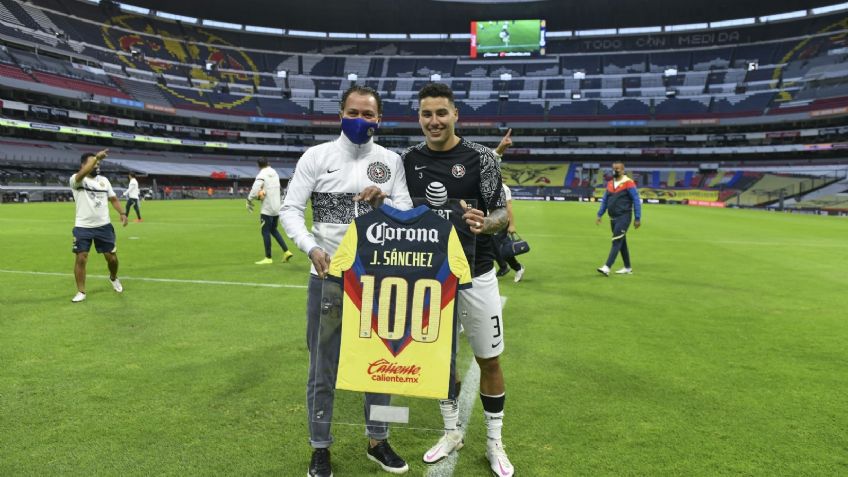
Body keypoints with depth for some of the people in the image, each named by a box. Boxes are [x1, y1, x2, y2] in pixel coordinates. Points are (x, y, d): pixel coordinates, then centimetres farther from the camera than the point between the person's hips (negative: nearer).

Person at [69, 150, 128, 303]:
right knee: (81, 258, -4)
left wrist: (122, 213, -2)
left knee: (112, 257, 7)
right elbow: (82, 173, -32)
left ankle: (113, 278, 37)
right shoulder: (76, 180, -8)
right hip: (83, 227, -4)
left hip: (104, 226, 4)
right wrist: (96, 157, -39)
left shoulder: (104, 180, 9)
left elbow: (113, 198, 14)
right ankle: (81, 292, 7)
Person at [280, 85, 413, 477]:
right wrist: (311, 248, -22)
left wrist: (382, 203, -19)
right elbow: (290, 209, -7)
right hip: (328, 277, -2)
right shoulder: (317, 156, -2)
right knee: (323, 369, 8)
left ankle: (377, 441, 32)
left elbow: (408, 215, 1)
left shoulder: (392, 161, 4)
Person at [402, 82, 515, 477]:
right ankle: (452, 432, 35)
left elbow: (502, 213, -8)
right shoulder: (408, 160, 1)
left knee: (489, 360, 6)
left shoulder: (480, 157, -9)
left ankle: (494, 442, 25)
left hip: (475, 275, -3)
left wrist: (485, 223, -31)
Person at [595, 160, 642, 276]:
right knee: (621, 242, 13)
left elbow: (636, 201, -9)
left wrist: (638, 219, -12)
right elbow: (605, 200, 17)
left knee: (616, 241, -12)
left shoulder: (628, 183, -9)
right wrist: (599, 215, 10)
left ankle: (607, 268, -18)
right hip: (613, 218, 7)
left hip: (624, 217, -7)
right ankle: (628, 268, 23)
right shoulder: (610, 183, 11)